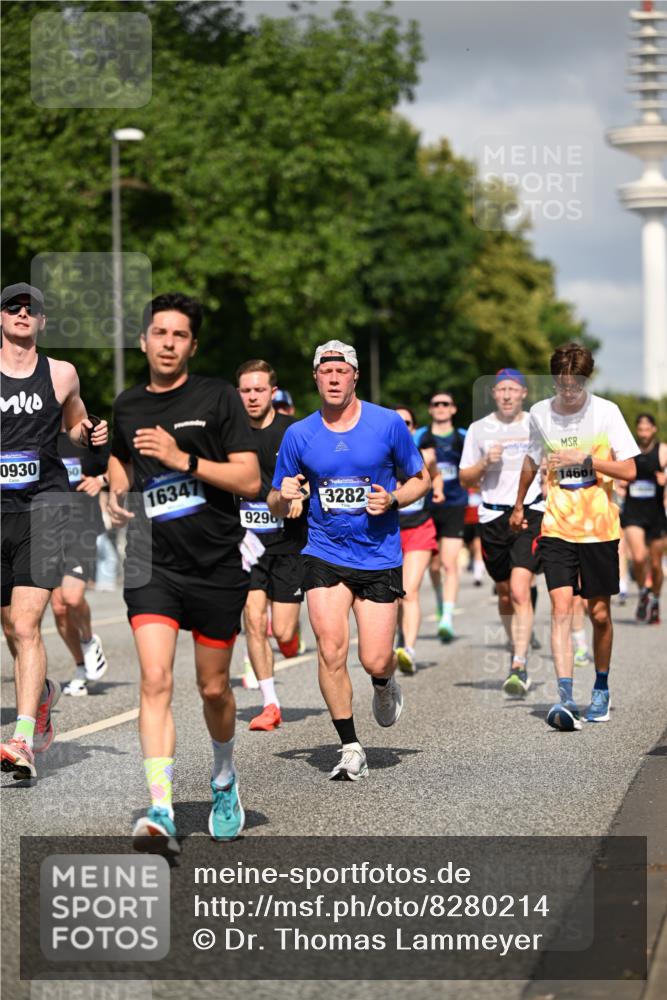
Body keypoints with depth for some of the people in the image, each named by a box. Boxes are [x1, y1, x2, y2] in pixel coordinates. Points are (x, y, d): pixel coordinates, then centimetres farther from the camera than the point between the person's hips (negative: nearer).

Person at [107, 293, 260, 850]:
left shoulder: (218, 397, -4)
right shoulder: (127, 407, 8)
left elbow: (250, 480, -10)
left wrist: (183, 459, -20)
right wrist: (117, 495, 9)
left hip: (217, 566, -1)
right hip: (152, 565, 2)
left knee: (213, 687, 10)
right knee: (156, 681, -16)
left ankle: (225, 782, 39)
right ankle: (161, 814, -23)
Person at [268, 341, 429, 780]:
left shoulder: (388, 423, -3)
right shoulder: (299, 435, 1)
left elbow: (421, 479, 8)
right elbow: (277, 507, 8)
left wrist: (392, 500, -12)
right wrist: (284, 496, -16)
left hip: (380, 558, -1)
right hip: (325, 555, 1)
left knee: (375, 661, -4)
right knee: (331, 650, -14)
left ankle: (385, 685, 35)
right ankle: (351, 749, -3)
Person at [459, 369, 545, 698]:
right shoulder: (478, 429, 7)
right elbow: (465, 479, 9)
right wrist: (485, 463, -9)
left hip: (530, 513, -3)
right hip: (492, 516, 3)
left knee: (520, 591, -18)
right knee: (504, 593, 13)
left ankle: (519, 668, -23)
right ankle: (518, 651, 37)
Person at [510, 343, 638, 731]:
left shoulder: (606, 412, -7)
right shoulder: (540, 414, 1)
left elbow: (629, 470, -8)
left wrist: (585, 459, -20)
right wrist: (519, 505, 30)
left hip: (600, 528, -1)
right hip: (557, 528, 1)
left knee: (600, 613, 7)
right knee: (561, 607, -13)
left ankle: (602, 689, 28)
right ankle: (565, 698, -20)